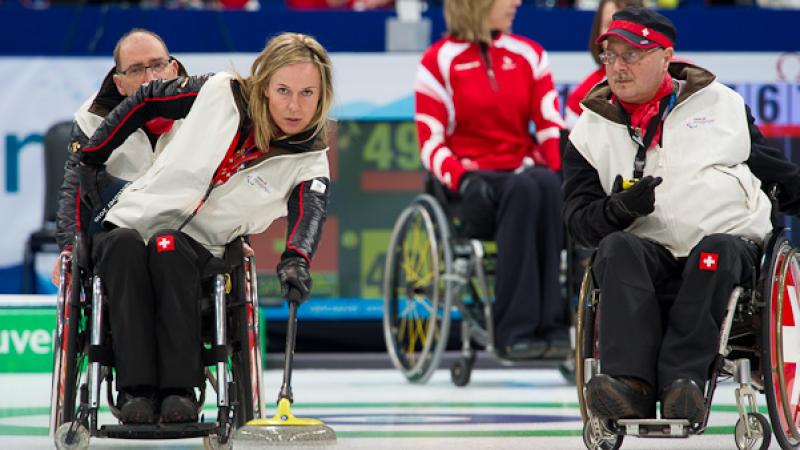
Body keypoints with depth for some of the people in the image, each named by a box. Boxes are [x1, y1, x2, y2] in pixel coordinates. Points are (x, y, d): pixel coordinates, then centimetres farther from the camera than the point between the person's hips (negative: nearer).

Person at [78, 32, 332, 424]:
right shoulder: (222, 94, -4)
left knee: (168, 249, -37)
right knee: (124, 245, -37)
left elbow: (309, 213, -22)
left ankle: (180, 389, -37)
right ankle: (135, 389, -38)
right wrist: (91, 160, 7)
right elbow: (147, 100, 9)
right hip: (130, 219, 0)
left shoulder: (310, 161, -3)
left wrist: (296, 260, -44)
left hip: (199, 248, 0)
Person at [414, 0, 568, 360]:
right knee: (522, 189, -36)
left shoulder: (529, 55, 13)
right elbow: (431, 141, -2)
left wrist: (564, 169, -14)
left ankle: (551, 323, -38)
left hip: (526, 172, 3)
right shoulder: (439, 62, 3)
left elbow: (550, 126, 6)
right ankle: (514, 330, -39)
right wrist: (461, 178, -21)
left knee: (548, 185, -34)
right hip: (472, 185, -3)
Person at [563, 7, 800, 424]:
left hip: (733, 243, -1)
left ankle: (683, 381, -46)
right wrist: (617, 210, -14)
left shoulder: (722, 103, 14)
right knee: (617, 249, -32)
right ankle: (629, 382, -49)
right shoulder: (590, 130, 14)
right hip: (650, 256, 1)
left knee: (714, 251, -35)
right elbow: (578, 217, 6)